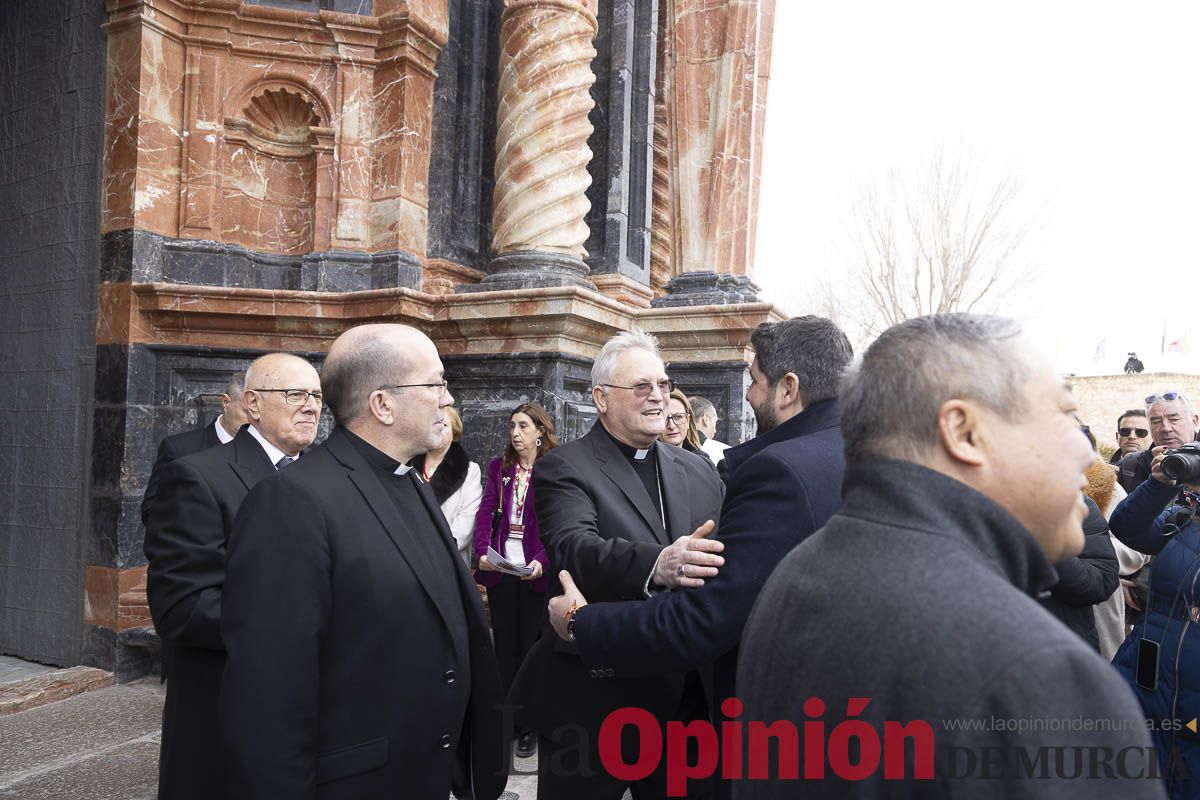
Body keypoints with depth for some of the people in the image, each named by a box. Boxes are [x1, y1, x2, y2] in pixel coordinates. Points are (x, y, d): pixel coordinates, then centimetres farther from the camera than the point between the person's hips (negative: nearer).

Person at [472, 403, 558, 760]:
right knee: (504, 646, 12)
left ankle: (531, 726, 20)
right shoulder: (499, 466, 7)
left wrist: (542, 561, -24)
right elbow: (486, 511, -2)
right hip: (500, 568, 4)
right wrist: (482, 551, -18)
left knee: (531, 646, 7)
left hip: (536, 571, -4)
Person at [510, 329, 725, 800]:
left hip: (685, 701, 5)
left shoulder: (698, 473, 7)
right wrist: (655, 564, -45)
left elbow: (721, 561, 9)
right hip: (592, 702, -4)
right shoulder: (563, 470, -10)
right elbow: (573, 548, -27)